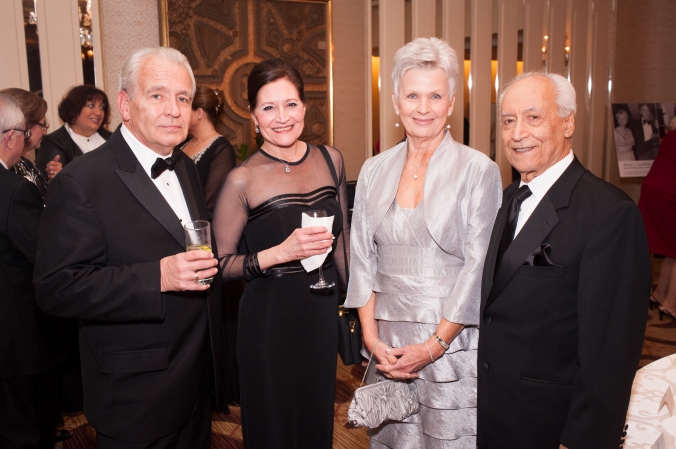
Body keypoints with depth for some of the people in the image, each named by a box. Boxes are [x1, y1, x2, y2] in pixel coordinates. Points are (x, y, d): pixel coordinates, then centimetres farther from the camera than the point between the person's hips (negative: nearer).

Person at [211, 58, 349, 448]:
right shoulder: (243, 179, -12)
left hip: (323, 313, 4)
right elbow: (221, 263, -9)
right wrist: (280, 253, -22)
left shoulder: (330, 160, 1)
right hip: (269, 319, -4)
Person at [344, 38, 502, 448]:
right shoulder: (374, 171, 5)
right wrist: (371, 337, -3)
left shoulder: (479, 171, -6)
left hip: (453, 341, -3)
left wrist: (435, 345, -11)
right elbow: (363, 258, 5)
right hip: (387, 343, 3)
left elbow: (477, 268, -9)